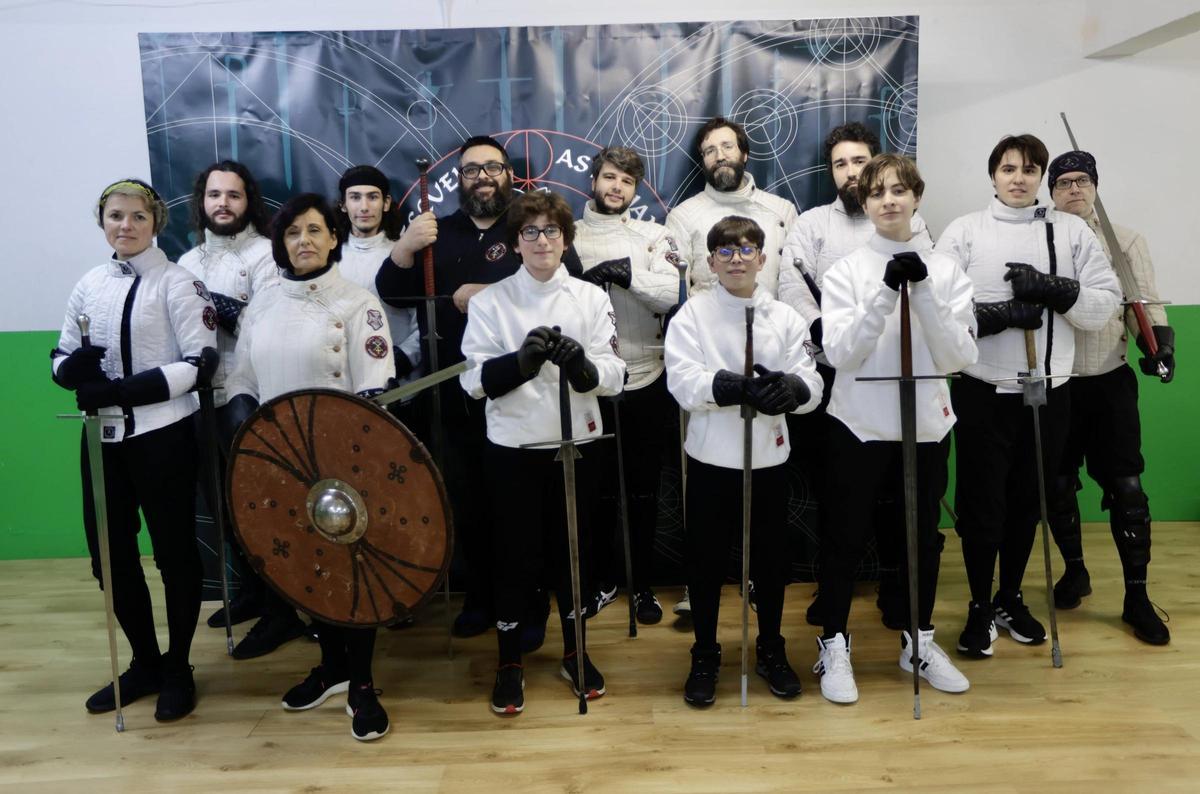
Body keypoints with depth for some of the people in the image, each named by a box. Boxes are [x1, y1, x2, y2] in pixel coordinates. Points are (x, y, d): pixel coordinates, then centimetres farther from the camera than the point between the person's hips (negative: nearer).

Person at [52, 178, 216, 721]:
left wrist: (123, 390, -22)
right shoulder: (89, 285, 10)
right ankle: (145, 663, 30)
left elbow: (199, 363, -14)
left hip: (162, 435, -6)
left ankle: (178, 669, 23)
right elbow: (61, 358, 14)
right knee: (111, 555, 12)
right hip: (103, 437, 6)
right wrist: (75, 366, -11)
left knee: (175, 553, 6)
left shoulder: (177, 282, -6)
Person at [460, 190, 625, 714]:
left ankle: (575, 652, 34)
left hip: (575, 443, 2)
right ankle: (509, 663, 26)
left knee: (571, 550, 15)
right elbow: (475, 380, -9)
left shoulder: (591, 298, 2)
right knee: (514, 555, 6)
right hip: (512, 447, -1)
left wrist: (580, 364, -27)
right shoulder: (490, 301, -2)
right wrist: (521, 362, -27)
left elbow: (613, 376, -5)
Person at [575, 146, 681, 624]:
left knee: (643, 490, 8)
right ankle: (603, 580, 27)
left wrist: (626, 272, -18)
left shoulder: (653, 236, 6)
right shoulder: (569, 236, 7)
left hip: (644, 382, 0)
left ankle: (643, 586, 23)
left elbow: (670, 295, -8)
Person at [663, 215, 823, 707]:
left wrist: (789, 388, -28)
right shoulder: (692, 314, -3)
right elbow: (684, 380, -16)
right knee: (705, 560, 7)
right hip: (711, 458, -2)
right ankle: (705, 657, 26)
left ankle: (771, 651, 34)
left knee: (771, 559, 14)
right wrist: (737, 388, -32)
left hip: (768, 457, 2)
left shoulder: (785, 317, 4)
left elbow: (811, 384, -4)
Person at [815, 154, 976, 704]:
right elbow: (839, 353, -14)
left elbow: (959, 358, -8)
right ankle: (835, 646, 22)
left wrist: (924, 292, -20)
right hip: (860, 426, -2)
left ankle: (919, 641, 33)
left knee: (923, 538, 15)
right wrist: (886, 292, -24)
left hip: (926, 426, 3)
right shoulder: (846, 271, -4)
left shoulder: (947, 271, 1)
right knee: (848, 540, 6)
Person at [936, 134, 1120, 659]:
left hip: (1048, 390, 3)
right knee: (980, 502, 3)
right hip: (982, 390, -2)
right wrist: (997, 314, -20)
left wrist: (1054, 289, -16)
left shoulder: (1071, 232, 7)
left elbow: (1105, 304, 0)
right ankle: (980, 607, 20)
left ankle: (1010, 599, 31)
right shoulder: (964, 232, 1)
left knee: (1027, 500, 13)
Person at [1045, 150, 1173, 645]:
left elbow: (1144, 305, 2)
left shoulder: (1127, 242, 5)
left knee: (1125, 487, -2)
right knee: (1058, 485, 9)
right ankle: (1075, 570, 29)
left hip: (1110, 382, 0)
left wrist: (1161, 344, -13)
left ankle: (1136, 596, 9)